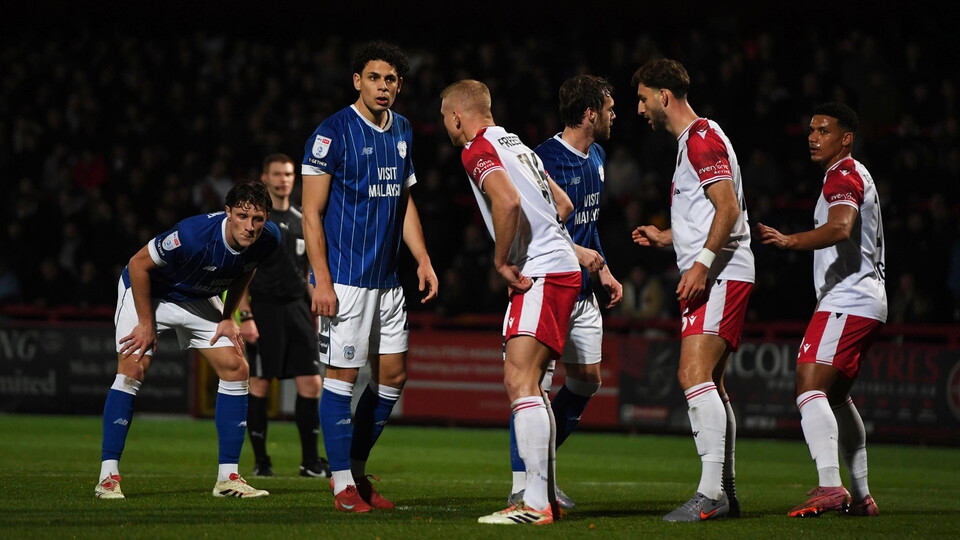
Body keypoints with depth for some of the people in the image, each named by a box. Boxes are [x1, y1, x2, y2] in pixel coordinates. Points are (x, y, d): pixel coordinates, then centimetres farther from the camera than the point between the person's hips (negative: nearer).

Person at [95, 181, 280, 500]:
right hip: (148, 292, -6)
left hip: (199, 300, 6)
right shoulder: (193, 235, -39)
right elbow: (139, 265, -25)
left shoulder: (268, 239, -21)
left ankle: (228, 477, 1)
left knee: (237, 369, -5)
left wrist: (228, 318, -3)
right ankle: (108, 476, -14)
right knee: (133, 370, -20)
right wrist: (146, 324, -19)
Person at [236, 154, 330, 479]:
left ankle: (310, 461, 6)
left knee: (311, 384, -1)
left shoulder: (301, 220, 15)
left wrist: (313, 311, 15)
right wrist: (246, 316, -15)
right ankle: (260, 461, 7)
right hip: (264, 310, -5)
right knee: (259, 385, -1)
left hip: (297, 309, 5)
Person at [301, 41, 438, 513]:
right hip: (344, 278, -7)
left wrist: (423, 260, 12)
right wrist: (321, 280, -17)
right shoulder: (332, 133, -10)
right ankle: (343, 484, 0)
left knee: (392, 376, 8)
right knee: (343, 375, -6)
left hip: (386, 279, 7)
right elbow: (312, 211, -11)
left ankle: (357, 470, 21)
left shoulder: (402, 131, 12)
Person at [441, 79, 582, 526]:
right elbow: (563, 205, 29)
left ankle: (535, 504, -22)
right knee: (529, 384, 13)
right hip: (562, 267, 10)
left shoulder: (478, 150, -5)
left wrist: (501, 261, -13)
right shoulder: (516, 145, 23)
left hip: (540, 273, -10)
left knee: (519, 379, -15)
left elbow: (508, 201, -24)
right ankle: (541, 494, 14)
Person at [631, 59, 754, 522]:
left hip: (718, 275, -11)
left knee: (694, 375, -19)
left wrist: (701, 263, -26)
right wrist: (665, 237, 29)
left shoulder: (701, 137, -9)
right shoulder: (692, 140, 23)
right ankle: (725, 492, 15)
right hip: (715, 275, 11)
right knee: (706, 381, 12)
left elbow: (729, 208, -19)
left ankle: (710, 494, -24)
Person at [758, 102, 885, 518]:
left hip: (846, 303, -11)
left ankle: (830, 486, -33)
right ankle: (861, 496, 22)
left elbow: (841, 227, -29)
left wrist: (790, 240, -41)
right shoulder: (857, 175, 23)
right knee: (836, 396, 20)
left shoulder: (843, 175, -9)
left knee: (809, 389, -20)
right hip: (867, 301, 11)